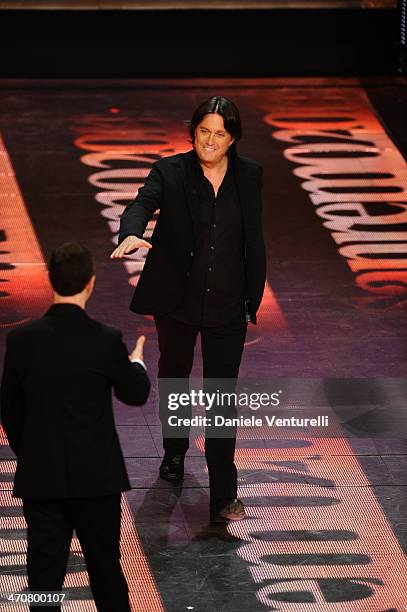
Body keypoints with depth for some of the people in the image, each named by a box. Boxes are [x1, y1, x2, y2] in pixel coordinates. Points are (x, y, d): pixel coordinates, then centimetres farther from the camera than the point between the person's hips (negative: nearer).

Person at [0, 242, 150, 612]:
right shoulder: (107, 341, -13)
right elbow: (136, 395, 4)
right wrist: (137, 362, 26)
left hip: (40, 476, 1)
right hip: (97, 476, -1)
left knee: (45, 571, 5)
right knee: (105, 566, 13)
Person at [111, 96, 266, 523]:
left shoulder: (248, 176, -1)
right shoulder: (170, 172, -8)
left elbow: (254, 241, 5)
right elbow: (142, 204, -27)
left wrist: (253, 300, 5)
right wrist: (130, 234, -50)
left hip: (227, 307, 0)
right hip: (177, 302, 0)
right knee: (173, 379, 21)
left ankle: (223, 498, -6)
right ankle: (174, 452, 48)